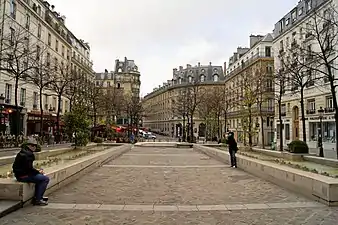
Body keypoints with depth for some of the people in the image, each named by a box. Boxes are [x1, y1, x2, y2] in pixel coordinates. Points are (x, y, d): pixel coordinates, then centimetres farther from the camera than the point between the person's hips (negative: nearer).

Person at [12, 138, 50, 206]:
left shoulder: (22, 152, 15)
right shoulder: (28, 154, -19)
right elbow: (29, 168, -23)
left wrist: (37, 171, 10)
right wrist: (38, 172, -7)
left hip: (20, 174, 11)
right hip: (23, 176, -11)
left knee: (40, 177, 27)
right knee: (46, 179, -12)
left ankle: (37, 196, 28)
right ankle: (38, 199, -6)